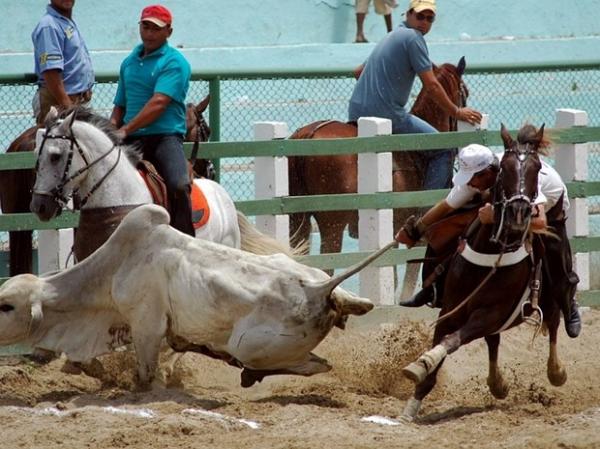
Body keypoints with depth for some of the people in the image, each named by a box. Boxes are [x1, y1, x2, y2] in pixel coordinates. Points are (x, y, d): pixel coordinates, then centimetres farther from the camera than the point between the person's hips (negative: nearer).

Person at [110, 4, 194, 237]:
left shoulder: (174, 62, -3)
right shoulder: (129, 63, 19)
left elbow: (159, 103, -15)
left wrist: (126, 129, -21)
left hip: (165, 136, -6)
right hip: (133, 141, 6)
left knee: (179, 187, -29)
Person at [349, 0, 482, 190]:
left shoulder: (393, 36, 21)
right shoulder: (413, 37, -8)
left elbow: (358, 71, 33)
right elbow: (431, 85, -11)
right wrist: (456, 112, -2)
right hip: (386, 113, -10)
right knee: (444, 150, -3)